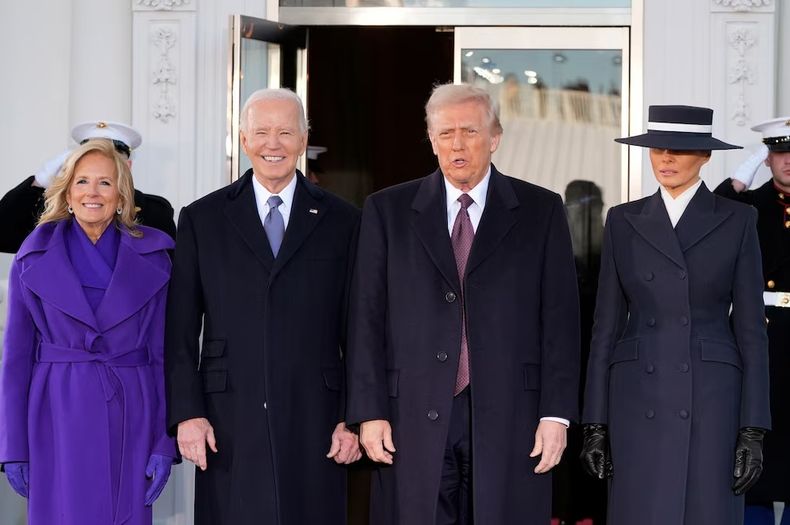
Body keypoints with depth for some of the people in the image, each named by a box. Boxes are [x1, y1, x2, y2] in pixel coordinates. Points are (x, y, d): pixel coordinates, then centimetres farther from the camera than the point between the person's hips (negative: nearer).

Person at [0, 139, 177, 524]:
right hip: (60, 418, 0)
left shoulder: (152, 258, 4)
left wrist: (165, 443, -3)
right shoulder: (34, 258, 4)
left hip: (130, 417, 1)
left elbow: (163, 352, 4)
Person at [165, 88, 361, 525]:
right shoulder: (200, 219, 7)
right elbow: (180, 332, 5)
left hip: (313, 421, 0)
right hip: (229, 422, 0)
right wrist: (186, 412, -3)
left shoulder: (341, 222, 8)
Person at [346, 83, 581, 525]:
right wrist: (369, 412, -1)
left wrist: (557, 413, -3)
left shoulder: (541, 211, 7)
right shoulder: (387, 211, 9)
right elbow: (368, 318, 6)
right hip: (414, 419, 1)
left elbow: (560, 318, 4)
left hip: (509, 417, 0)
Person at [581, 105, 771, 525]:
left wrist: (753, 430, -5)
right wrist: (595, 424, 3)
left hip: (711, 400, -2)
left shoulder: (736, 222, 3)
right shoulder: (624, 222, 8)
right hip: (638, 402, 2)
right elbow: (607, 325, 8)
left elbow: (751, 329, 2)